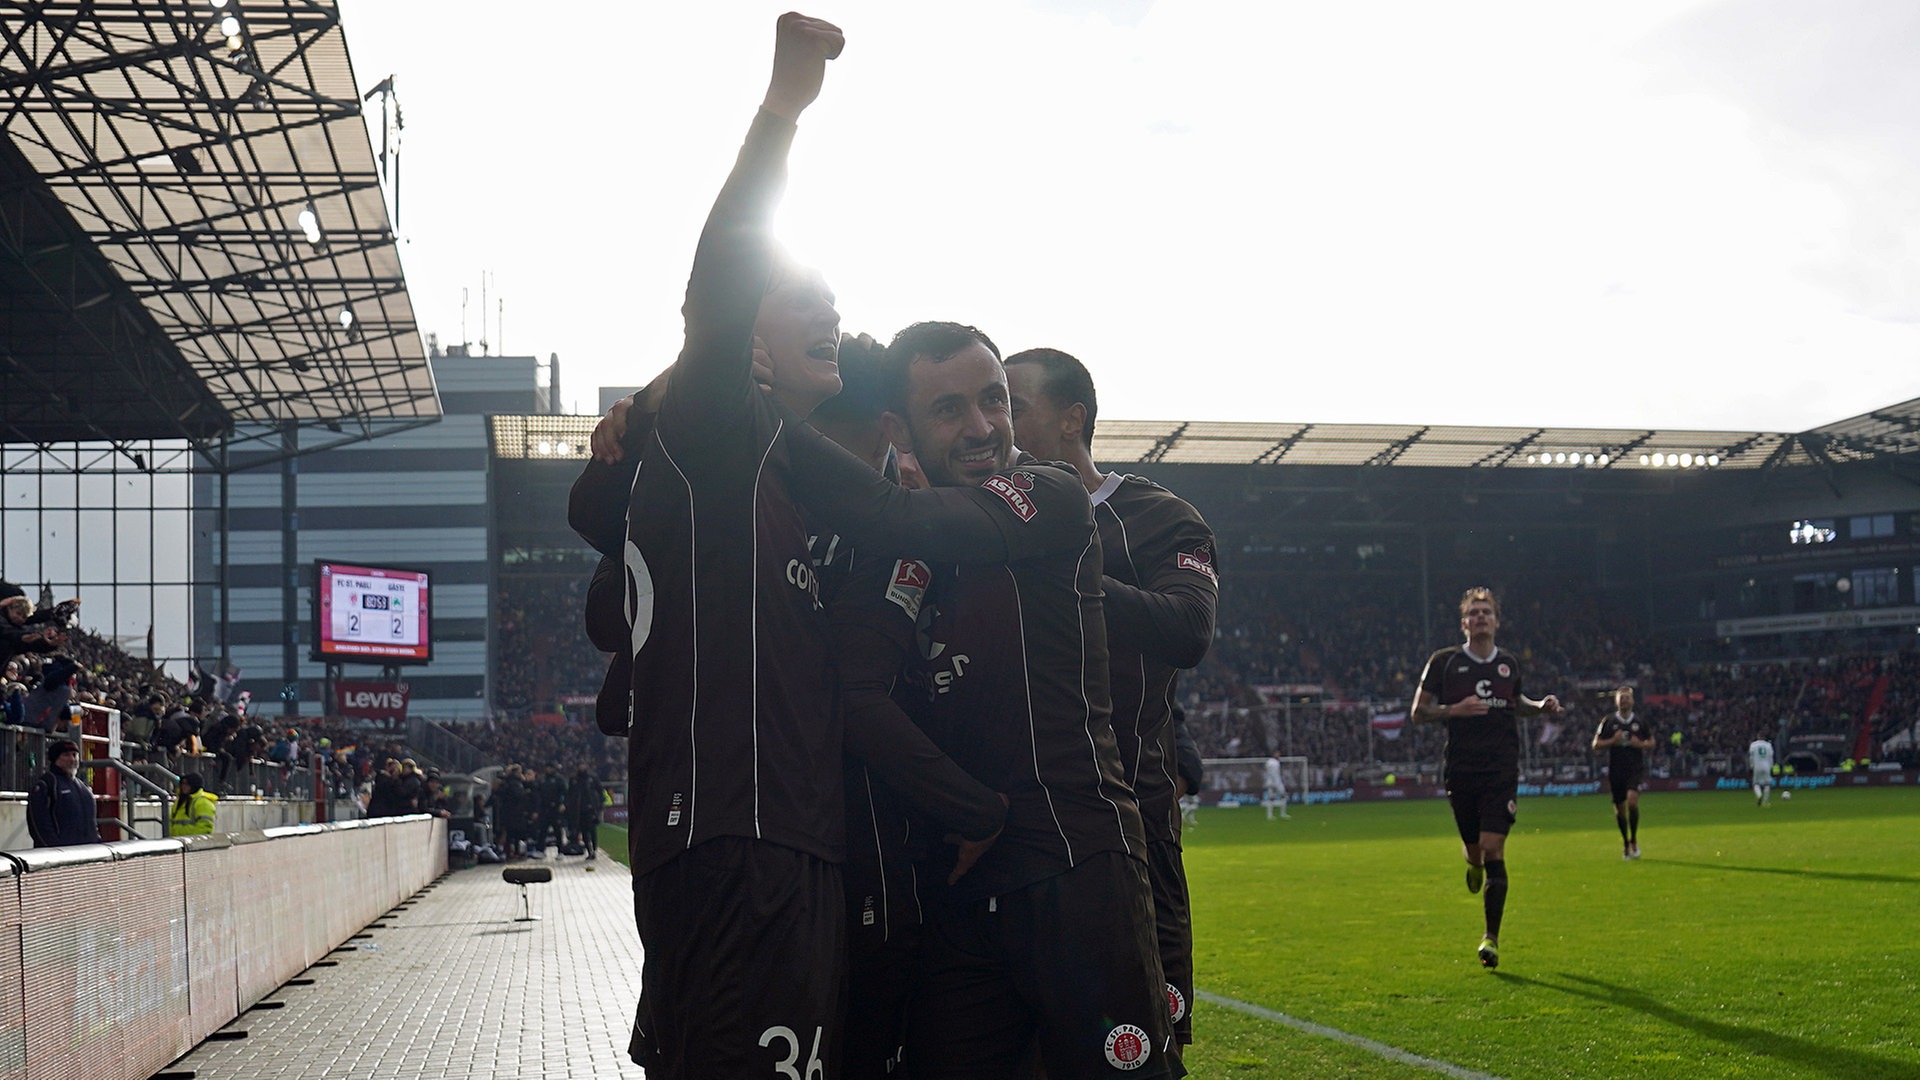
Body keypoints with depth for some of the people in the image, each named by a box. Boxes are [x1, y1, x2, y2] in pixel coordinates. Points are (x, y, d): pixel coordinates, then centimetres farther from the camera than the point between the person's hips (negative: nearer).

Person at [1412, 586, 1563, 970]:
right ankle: (1474, 864, 49)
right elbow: (1418, 712, -1)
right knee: (1474, 849, 7)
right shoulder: (1444, 661, -1)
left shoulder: (1509, 663, 9)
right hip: (1460, 770, 0)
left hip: (1502, 770, 0)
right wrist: (1454, 710, -17)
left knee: (1493, 850, -10)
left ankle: (1492, 937, -3)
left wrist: (1541, 706, 7)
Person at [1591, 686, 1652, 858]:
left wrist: (1640, 744, -6)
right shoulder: (1608, 722, 3)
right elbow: (1596, 744, 3)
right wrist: (1613, 741, -12)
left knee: (1632, 800, -22)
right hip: (1616, 771, 1)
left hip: (1636, 768, -1)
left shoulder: (1640, 722, 6)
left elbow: (1651, 742, 15)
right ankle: (1625, 843, 25)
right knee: (1620, 809, 5)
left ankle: (1634, 840, -5)